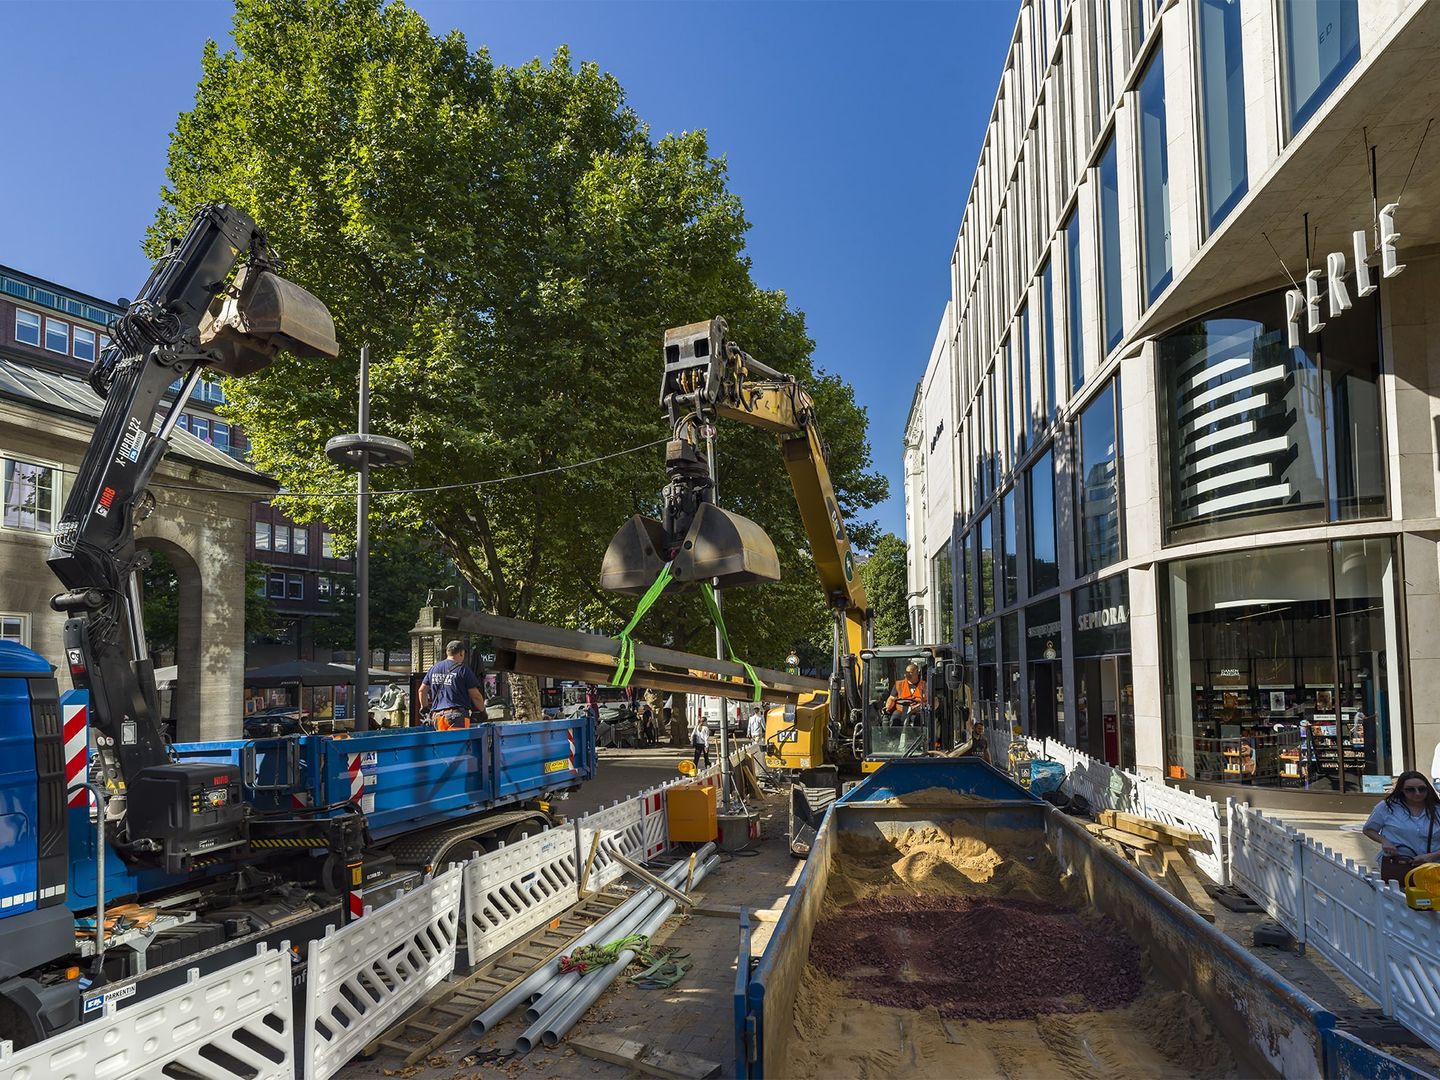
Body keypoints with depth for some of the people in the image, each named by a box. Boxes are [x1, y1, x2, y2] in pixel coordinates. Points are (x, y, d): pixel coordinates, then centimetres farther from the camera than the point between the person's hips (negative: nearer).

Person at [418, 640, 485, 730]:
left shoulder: (434, 669, 15)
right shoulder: (463, 670, -2)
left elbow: (422, 690, 23)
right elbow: (476, 696, -2)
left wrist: (424, 707, 39)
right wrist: (483, 711, 15)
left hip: (437, 715, 6)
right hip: (457, 715, -6)